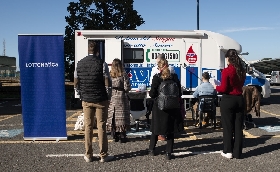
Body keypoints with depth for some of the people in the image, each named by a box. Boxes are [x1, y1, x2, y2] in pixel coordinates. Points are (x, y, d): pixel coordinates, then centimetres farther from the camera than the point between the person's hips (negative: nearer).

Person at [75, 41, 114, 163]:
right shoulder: (101, 63, -12)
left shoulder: (80, 63, 3)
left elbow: (77, 82, 9)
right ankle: (103, 155, 10)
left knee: (88, 127, 10)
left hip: (86, 100, 4)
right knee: (101, 127, 3)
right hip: (100, 99, -3)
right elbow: (107, 82, -11)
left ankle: (88, 155, 16)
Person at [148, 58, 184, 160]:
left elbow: (152, 94, -10)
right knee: (170, 131, 9)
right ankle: (168, 153, 10)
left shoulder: (156, 78, -11)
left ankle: (151, 150, 26)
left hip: (159, 107, -2)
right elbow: (179, 92, 3)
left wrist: (150, 93, 11)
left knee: (155, 129, 14)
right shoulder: (174, 77, -2)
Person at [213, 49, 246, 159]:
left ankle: (228, 152, 13)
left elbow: (223, 89, -15)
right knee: (238, 127, 9)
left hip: (228, 100, -5)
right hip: (239, 99, 6)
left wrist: (216, 87, 5)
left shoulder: (226, 71, -15)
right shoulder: (242, 71, 4)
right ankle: (237, 153, 16)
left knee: (228, 127, 5)